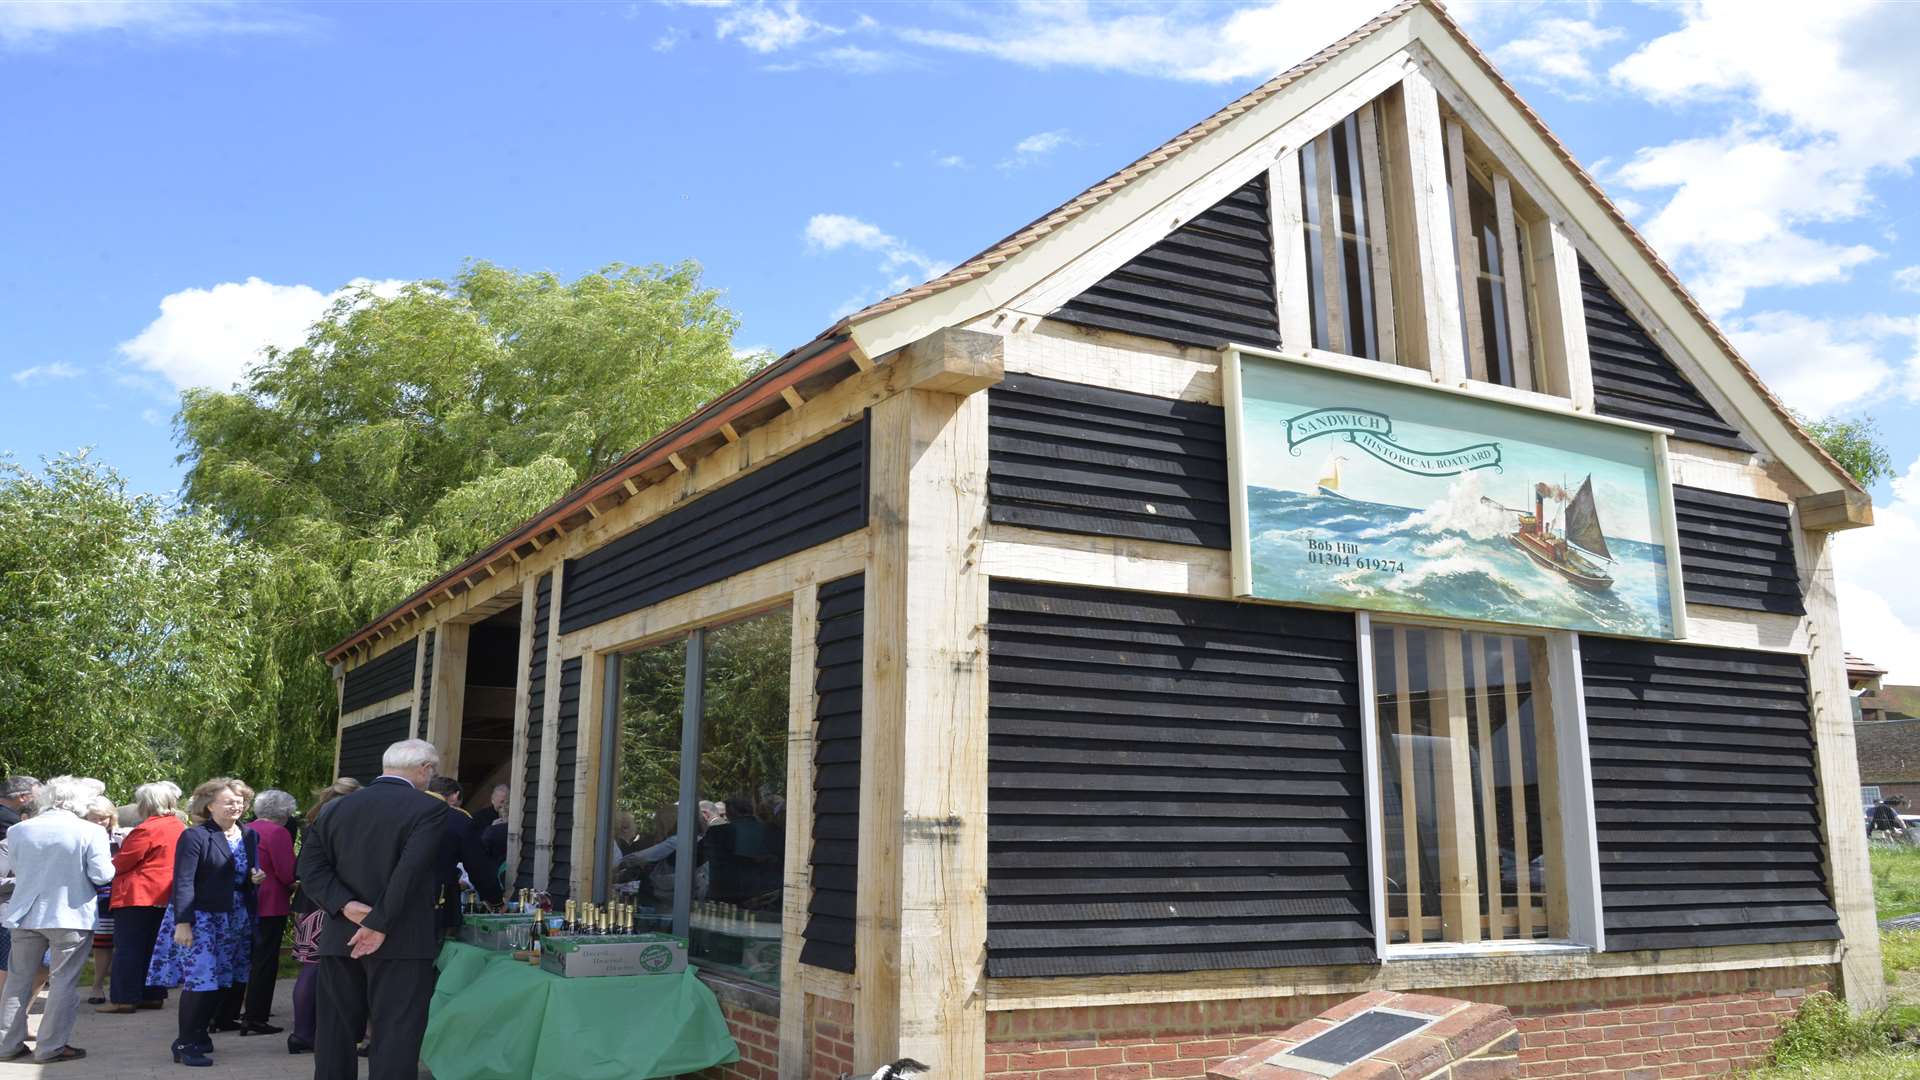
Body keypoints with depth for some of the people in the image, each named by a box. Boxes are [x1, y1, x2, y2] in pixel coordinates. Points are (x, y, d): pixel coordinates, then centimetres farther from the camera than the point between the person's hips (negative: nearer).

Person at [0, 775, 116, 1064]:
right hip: (71, 917, -4)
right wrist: (92, 867, 7)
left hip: (26, 915, 4)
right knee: (64, 982, 5)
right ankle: (51, 1046, 6)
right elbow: (102, 875, -14)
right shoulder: (90, 832, -14)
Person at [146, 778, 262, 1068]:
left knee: (223, 981, 8)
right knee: (200, 979, -8)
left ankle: (199, 1034, 23)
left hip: (236, 921, 7)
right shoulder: (194, 836, -11)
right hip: (200, 918, -6)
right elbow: (183, 882, -15)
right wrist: (183, 922, -21)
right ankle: (185, 1044, 4)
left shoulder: (250, 836, 10)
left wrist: (256, 879, -2)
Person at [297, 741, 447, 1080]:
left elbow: (310, 867, 2)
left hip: (340, 938, 6)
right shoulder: (429, 809, -9)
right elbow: (410, 872, -20)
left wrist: (346, 907, -7)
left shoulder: (336, 809, 10)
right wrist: (379, 923, -16)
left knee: (335, 1036, 15)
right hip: (400, 941, -6)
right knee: (396, 1038, -2)